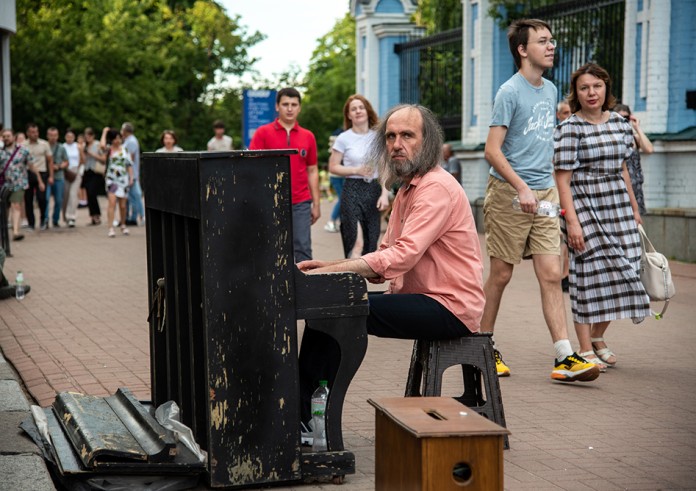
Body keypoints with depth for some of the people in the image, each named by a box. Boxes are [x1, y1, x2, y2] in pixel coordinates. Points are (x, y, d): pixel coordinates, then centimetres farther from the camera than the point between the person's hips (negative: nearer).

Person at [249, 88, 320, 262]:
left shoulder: (308, 136, 9)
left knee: (303, 251, -1)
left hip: (301, 203, 2)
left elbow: (312, 171, 13)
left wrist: (316, 203, 9)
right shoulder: (263, 133, 1)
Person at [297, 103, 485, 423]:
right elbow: (386, 256, 14)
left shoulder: (437, 187, -16)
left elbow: (402, 256, -27)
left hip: (449, 307, -10)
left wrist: (329, 271, -27)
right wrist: (329, 266, -2)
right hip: (419, 297, 10)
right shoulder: (407, 190, 18)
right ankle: (303, 412, -2)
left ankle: (308, 417, -13)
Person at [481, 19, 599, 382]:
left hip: (544, 194, 6)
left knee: (551, 275, -2)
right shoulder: (510, 92, -8)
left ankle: (565, 358, -6)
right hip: (509, 194, -6)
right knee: (501, 275, 3)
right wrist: (522, 188, -22)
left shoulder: (550, 91, 14)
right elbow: (492, 150, -14)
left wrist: (553, 189, 18)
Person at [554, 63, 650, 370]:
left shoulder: (619, 123, 10)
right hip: (583, 206, -6)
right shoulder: (569, 129, -8)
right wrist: (572, 221, -18)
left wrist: (634, 208, 18)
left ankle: (597, 337, 25)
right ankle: (586, 350, 5)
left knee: (620, 270, 5)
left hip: (617, 206, 6)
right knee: (588, 272, -4)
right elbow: (563, 179, -12)